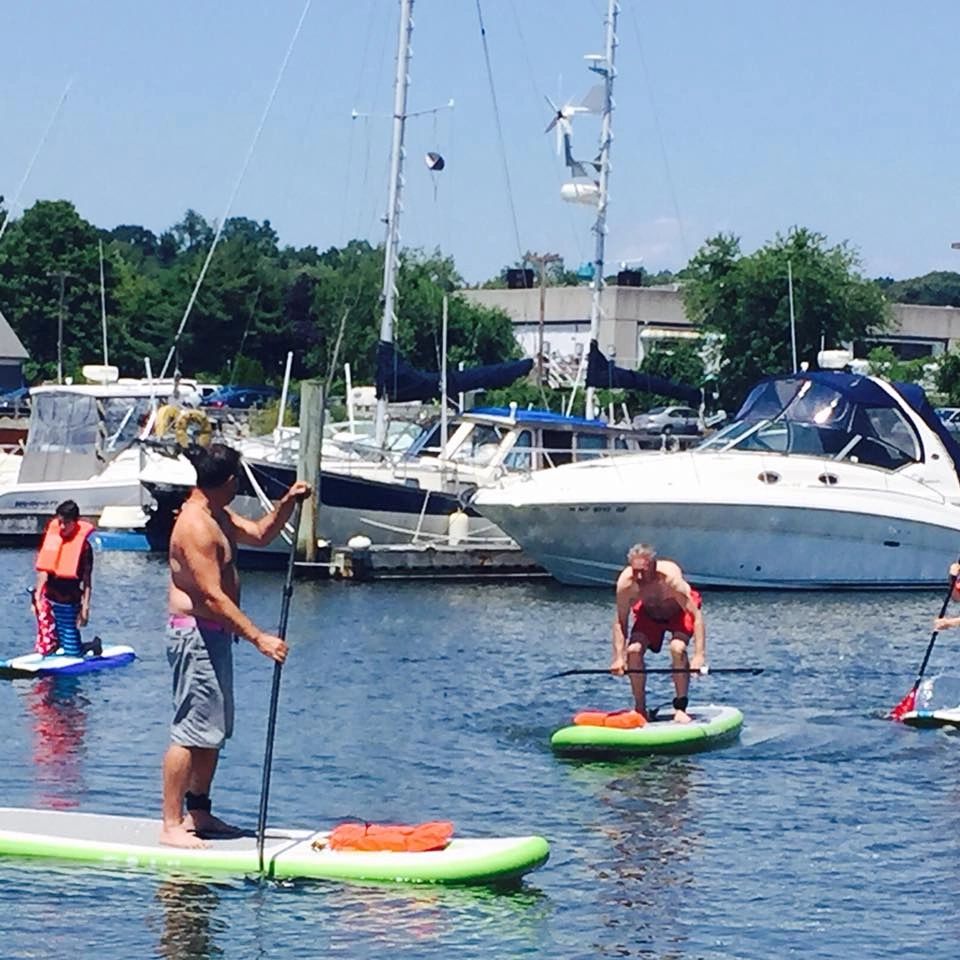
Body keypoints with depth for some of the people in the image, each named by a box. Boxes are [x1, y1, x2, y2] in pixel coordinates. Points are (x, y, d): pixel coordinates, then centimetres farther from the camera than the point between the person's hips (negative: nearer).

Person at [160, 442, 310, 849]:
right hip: (196, 633, -11)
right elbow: (213, 597, -25)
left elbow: (259, 534, 27)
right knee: (191, 733, -9)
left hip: (213, 635, 11)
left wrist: (287, 504, 8)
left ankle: (198, 813, 25)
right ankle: (171, 826, -6)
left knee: (214, 730, 16)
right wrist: (258, 637, -26)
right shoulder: (196, 526, -20)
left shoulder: (216, 516, 13)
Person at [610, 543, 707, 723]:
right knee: (633, 650, -18)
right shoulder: (625, 583, -30)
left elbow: (697, 615, -38)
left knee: (677, 648, -29)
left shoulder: (670, 578, -40)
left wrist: (699, 656, -46)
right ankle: (640, 709, -1)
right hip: (649, 613, 3)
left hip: (679, 612, -3)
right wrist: (618, 658, -25)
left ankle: (680, 708, -16)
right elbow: (620, 622, -17)